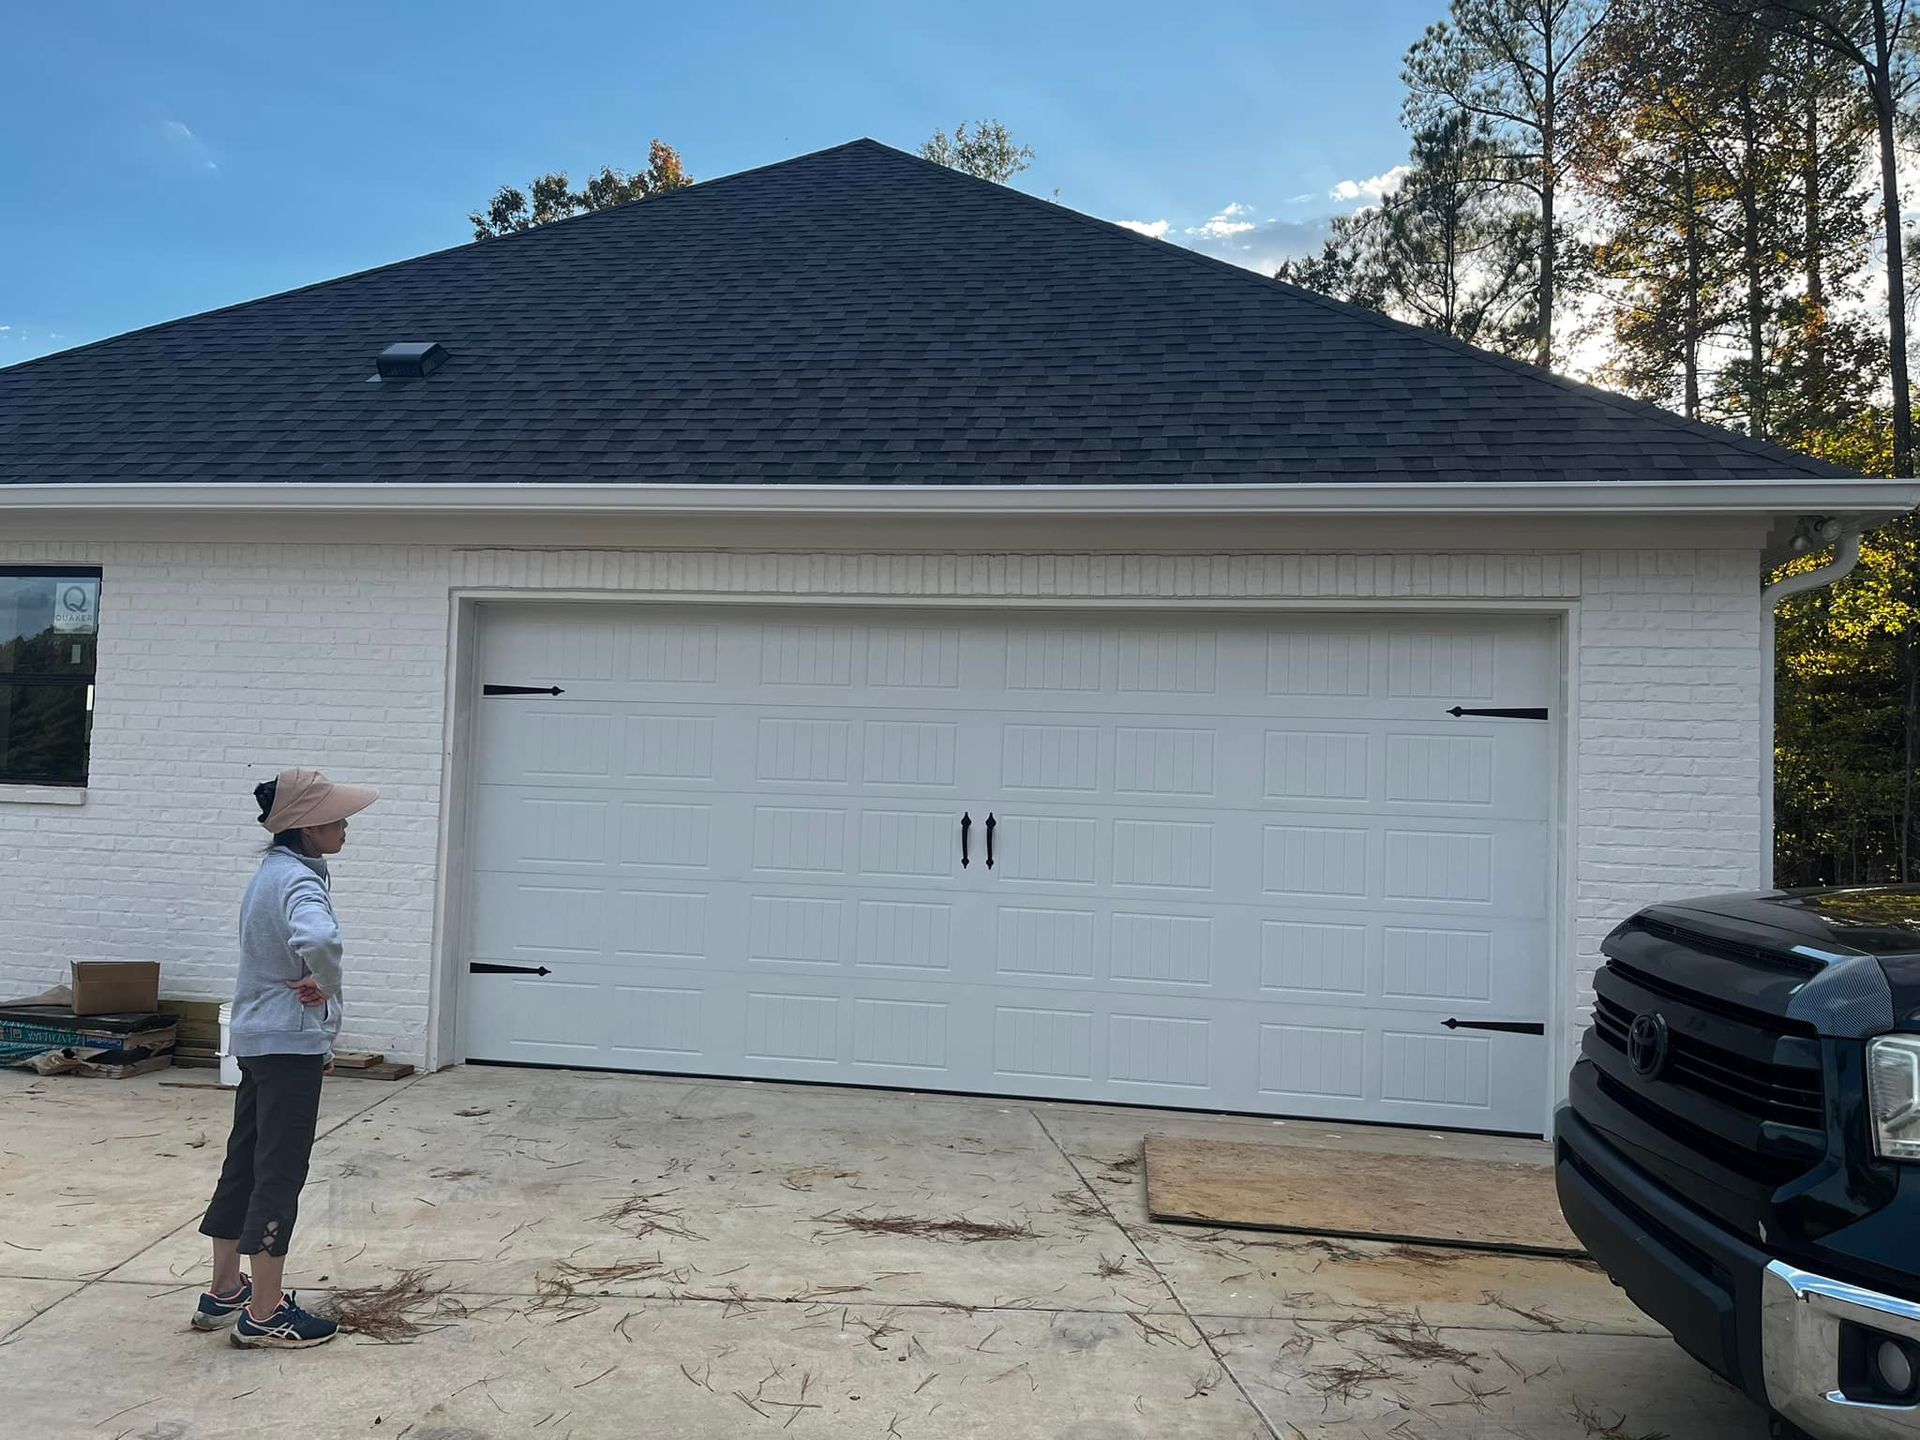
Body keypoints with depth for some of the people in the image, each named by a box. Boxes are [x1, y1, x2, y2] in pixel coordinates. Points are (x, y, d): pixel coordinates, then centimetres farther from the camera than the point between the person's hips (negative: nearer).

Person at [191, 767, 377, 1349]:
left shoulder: (274, 871, 12)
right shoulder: (299, 880, -19)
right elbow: (318, 939, -43)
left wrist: (318, 1038, 20)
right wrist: (325, 987, -22)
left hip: (256, 1039, 10)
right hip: (291, 1043, -10)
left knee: (244, 1163, 17)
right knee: (280, 1171, -2)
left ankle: (224, 1292, 30)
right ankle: (263, 1314, 7)